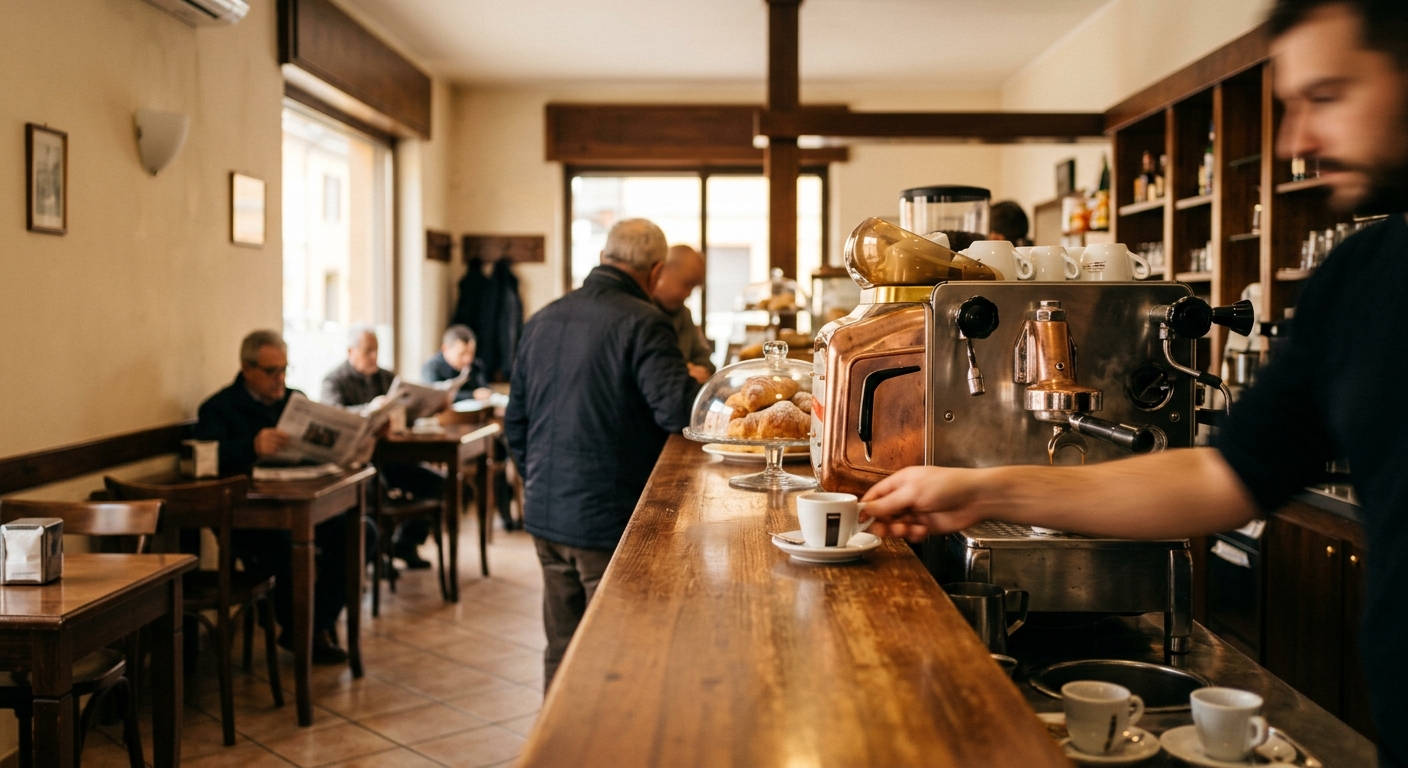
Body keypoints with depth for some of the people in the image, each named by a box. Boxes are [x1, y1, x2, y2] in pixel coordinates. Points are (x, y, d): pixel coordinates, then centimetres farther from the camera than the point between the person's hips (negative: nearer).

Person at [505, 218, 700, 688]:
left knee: (562, 649, 17)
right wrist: (695, 381, -2)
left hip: (545, 514, 7)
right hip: (610, 520, -7)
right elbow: (679, 411, -23)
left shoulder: (542, 320, 9)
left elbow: (515, 420, 14)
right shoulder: (643, 323, -15)